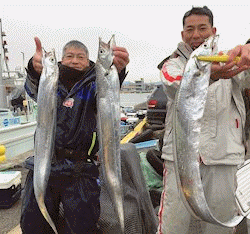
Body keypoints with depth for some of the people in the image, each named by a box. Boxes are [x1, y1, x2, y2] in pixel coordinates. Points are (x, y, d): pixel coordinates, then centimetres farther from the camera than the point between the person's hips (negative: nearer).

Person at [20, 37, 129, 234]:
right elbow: (34, 89, -14)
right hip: (43, 168, 3)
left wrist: (117, 70, -45)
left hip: (79, 173, -2)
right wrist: (35, 68, -39)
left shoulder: (92, 87, 3)